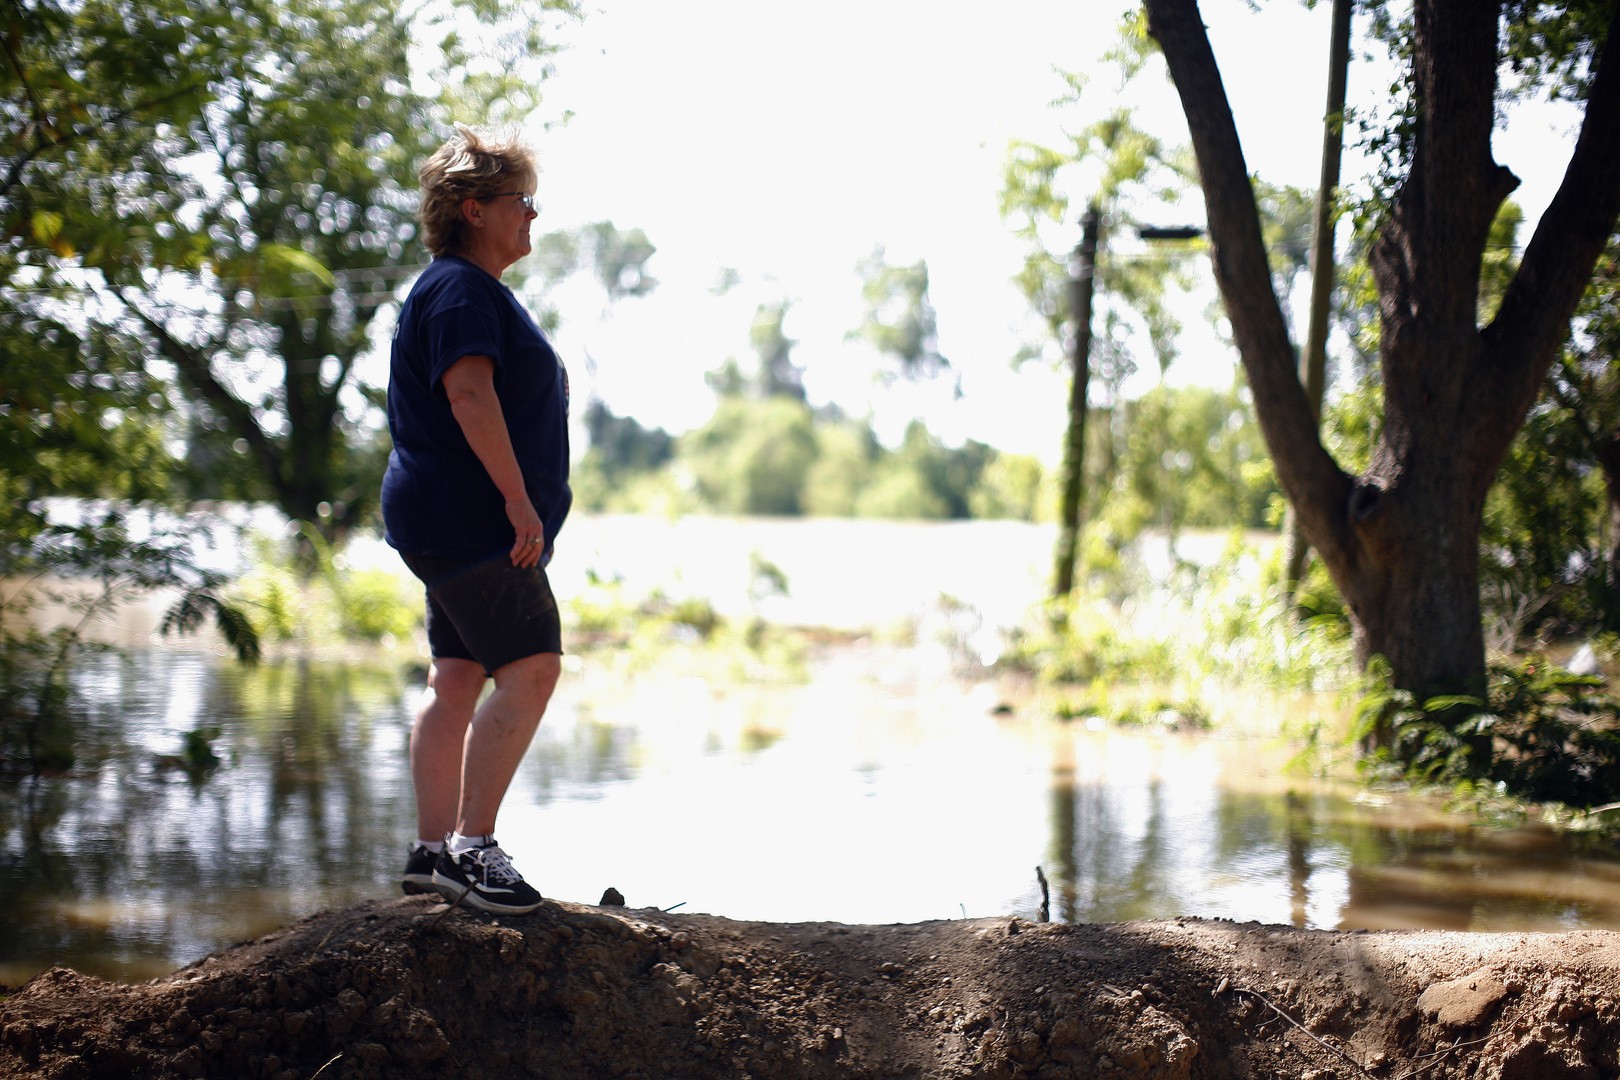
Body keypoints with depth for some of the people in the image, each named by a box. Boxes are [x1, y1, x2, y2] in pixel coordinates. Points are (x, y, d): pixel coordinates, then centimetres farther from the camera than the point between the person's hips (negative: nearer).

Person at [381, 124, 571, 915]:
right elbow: (470, 393, -24)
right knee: (530, 668, -15)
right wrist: (518, 500, -26)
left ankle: (433, 851, 11)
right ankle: (469, 848, -16)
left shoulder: (480, 291, 22)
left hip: (465, 524, 11)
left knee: (457, 683, 9)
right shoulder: (459, 289, -11)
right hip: (464, 520, -11)